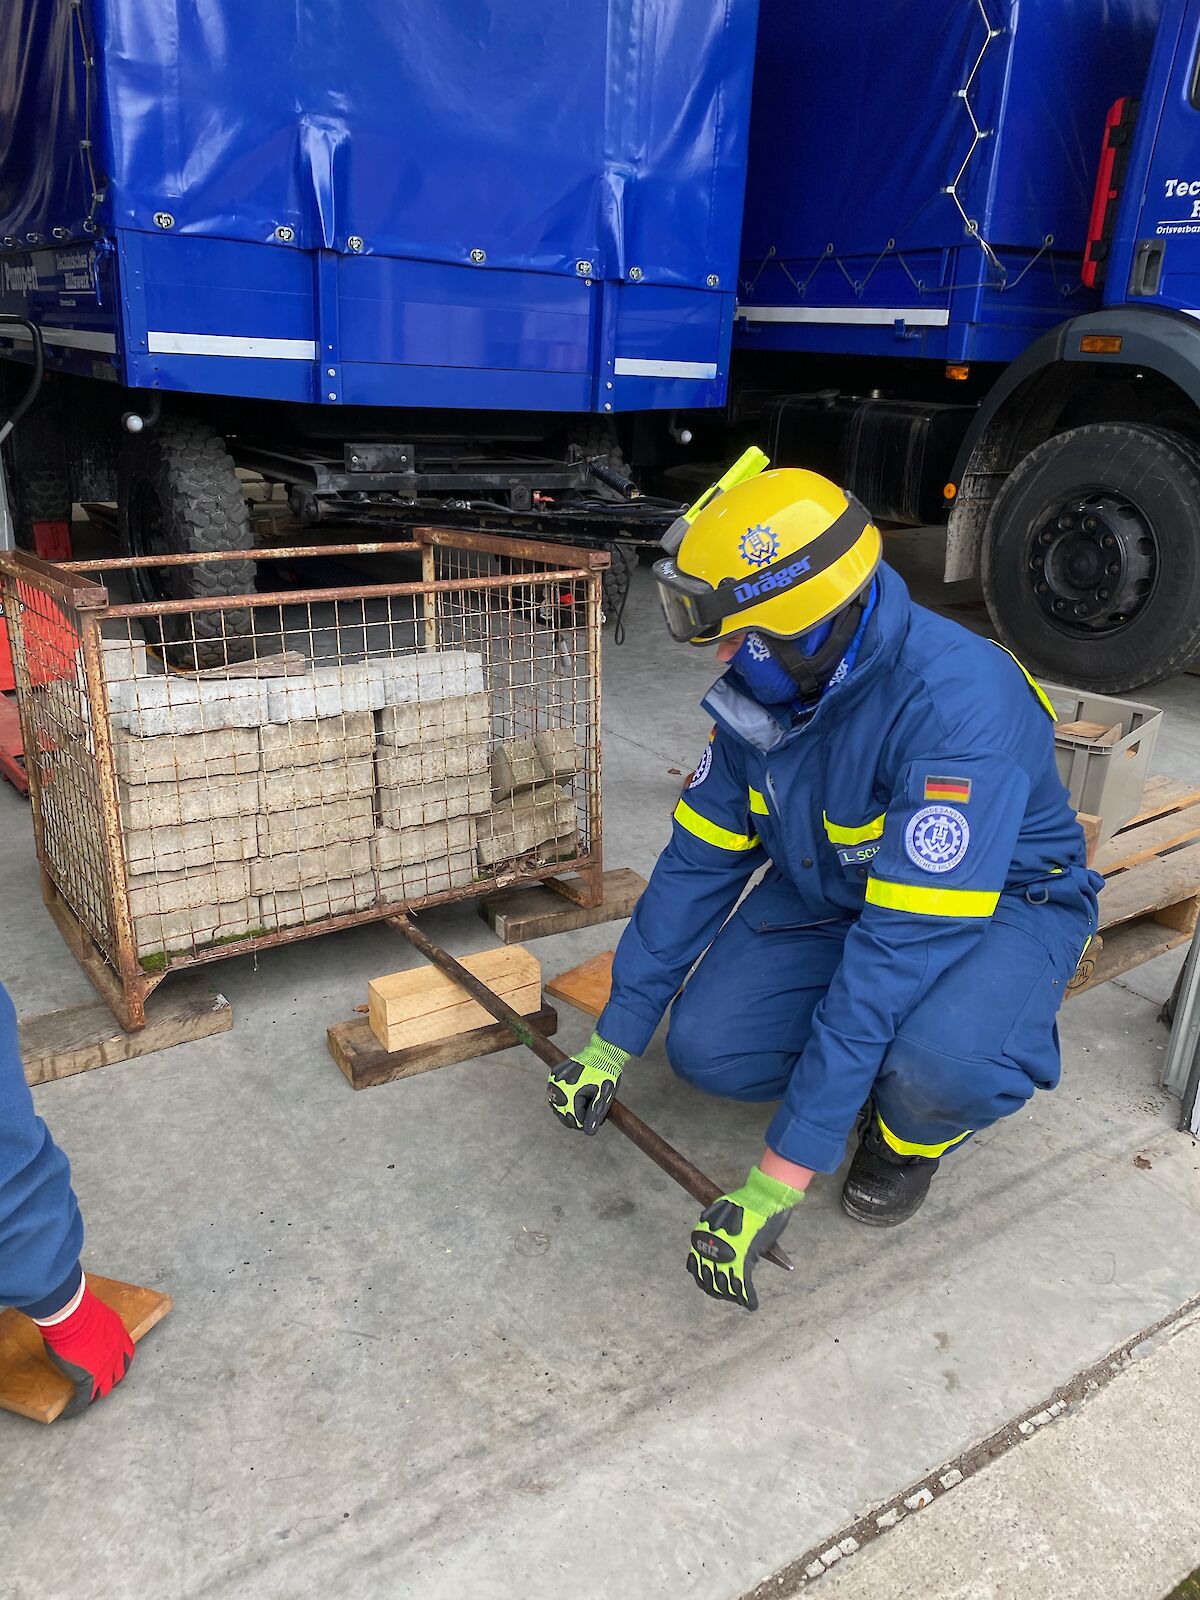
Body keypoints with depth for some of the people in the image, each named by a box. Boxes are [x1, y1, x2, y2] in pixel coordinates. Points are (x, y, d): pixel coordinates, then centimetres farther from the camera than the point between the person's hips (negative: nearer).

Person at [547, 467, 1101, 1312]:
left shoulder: (955, 707, -36)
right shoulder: (764, 687, -13)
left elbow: (902, 943, -39)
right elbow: (698, 862, -5)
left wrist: (779, 1180, -37)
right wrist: (613, 1043, -2)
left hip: (999, 903, -5)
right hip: (828, 892, 6)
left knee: (939, 1063, -37)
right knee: (704, 1048, -13)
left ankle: (911, 1136, 1)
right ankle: (878, 1053, 15)